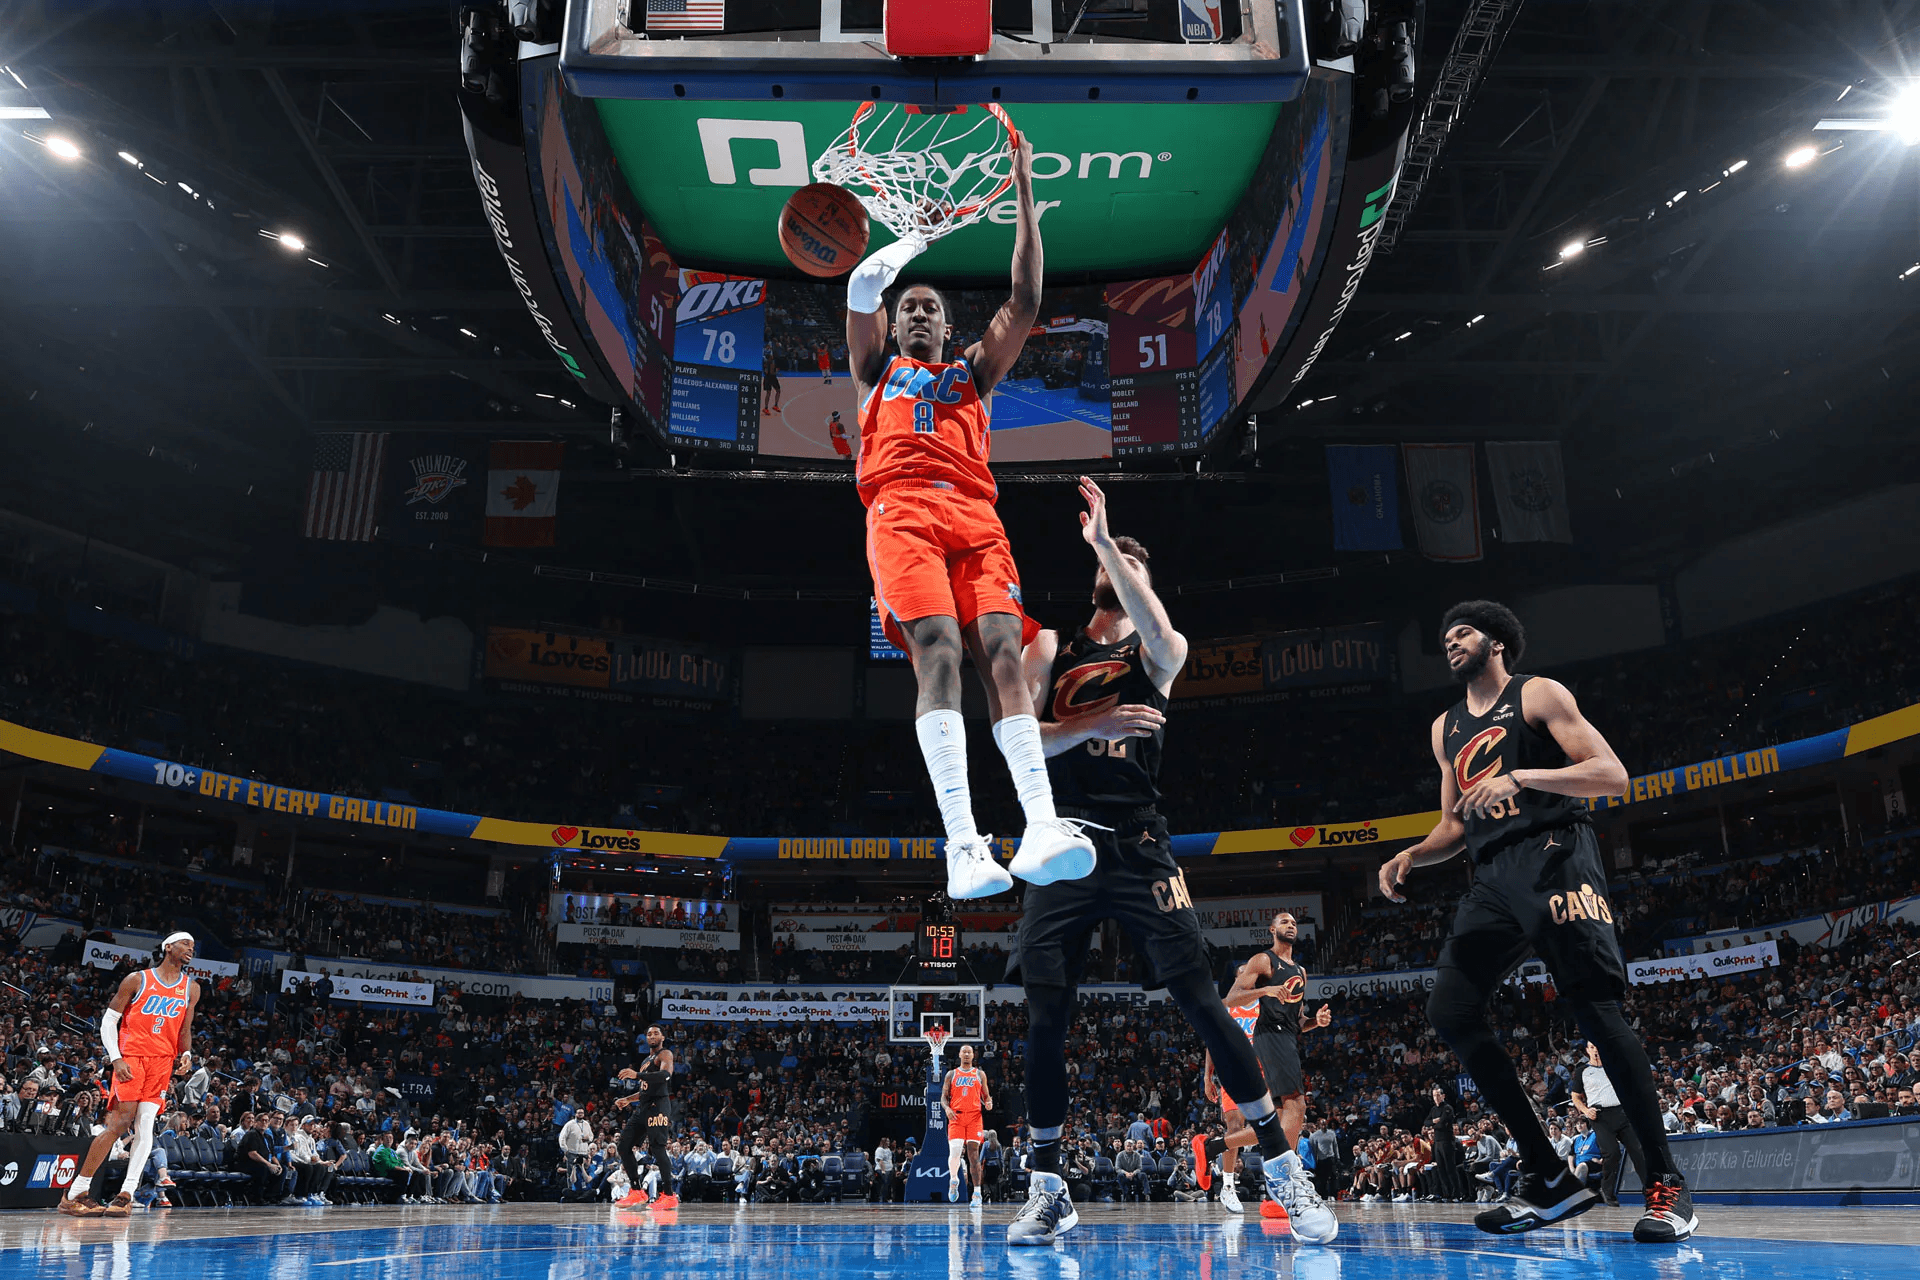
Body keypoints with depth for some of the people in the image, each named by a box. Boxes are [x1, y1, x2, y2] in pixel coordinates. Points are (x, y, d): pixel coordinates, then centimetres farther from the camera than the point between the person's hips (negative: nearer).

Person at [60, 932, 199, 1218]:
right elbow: (108, 1021, 1)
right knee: (120, 1122, -12)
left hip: (164, 1061, 4)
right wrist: (115, 1059, -10)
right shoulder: (137, 980, 1)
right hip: (131, 1057, -4)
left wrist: (186, 1054, -2)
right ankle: (74, 1193, -2)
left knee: (145, 1126, -6)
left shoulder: (191, 989, 14)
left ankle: (126, 1194, -6)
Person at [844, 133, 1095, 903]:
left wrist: (1024, 197, 21)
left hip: (975, 516, 2)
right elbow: (864, 284, 15)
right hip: (901, 513, -2)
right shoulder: (876, 372, 29)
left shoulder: (972, 373, 33)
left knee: (1002, 651, -19)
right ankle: (962, 843, -37)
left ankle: (1042, 828, -34)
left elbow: (1025, 303, 23)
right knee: (937, 649, -25)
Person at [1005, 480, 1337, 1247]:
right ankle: (1047, 1191, 14)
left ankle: (1284, 1171, 2)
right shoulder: (1049, 650, 14)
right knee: (1046, 1018, -1)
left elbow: (1158, 632, -16)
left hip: (1138, 848, -1)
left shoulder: (1158, 652, 10)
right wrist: (1092, 724, -13)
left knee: (1200, 1002, -8)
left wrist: (1104, 541, -15)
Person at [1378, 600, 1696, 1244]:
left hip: (1553, 857, -7)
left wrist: (1522, 777, -19)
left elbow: (1613, 775, -7)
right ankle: (1550, 1179, 0)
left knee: (1596, 1010, -16)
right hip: (1493, 877, 7)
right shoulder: (1445, 729, 23)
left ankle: (1666, 1183, -2)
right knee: (1450, 1011, -6)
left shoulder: (1538, 695, 4)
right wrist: (1409, 857, 7)